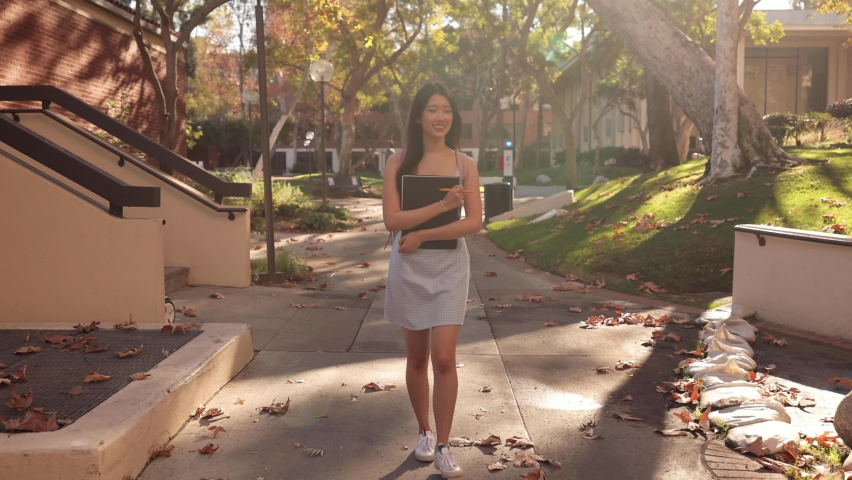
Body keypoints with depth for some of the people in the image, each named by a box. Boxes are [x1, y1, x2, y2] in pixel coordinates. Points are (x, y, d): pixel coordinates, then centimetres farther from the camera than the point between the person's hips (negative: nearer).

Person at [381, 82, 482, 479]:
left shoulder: (464, 164, 0)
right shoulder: (399, 162, -2)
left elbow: (474, 223, -9)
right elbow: (392, 220, -11)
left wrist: (421, 235, -15)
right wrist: (441, 206, -20)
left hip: (449, 268, 0)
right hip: (409, 269, 1)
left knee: (443, 359, -5)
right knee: (417, 357, 12)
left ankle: (443, 446, 8)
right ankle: (424, 432, 31)